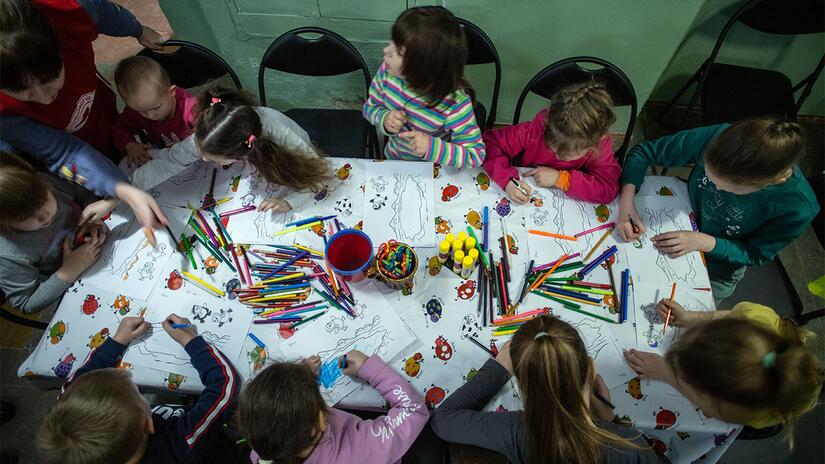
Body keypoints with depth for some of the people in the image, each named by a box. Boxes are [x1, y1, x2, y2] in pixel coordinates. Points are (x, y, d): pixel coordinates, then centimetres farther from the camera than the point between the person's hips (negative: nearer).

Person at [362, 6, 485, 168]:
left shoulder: (455, 103, -31)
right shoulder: (388, 71, -19)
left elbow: (476, 156, -22)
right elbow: (370, 107, 0)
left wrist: (432, 147, -38)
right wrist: (384, 119, -24)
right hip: (393, 161, 2)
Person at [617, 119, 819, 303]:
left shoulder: (797, 208, -32)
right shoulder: (716, 137, -32)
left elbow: (756, 255, -15)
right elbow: (643, 152, -22)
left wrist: (704, 242, -32)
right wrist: (627, 200, -37)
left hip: (718, 268, -1)